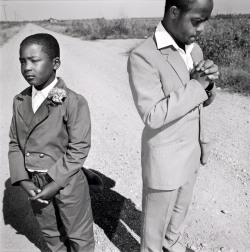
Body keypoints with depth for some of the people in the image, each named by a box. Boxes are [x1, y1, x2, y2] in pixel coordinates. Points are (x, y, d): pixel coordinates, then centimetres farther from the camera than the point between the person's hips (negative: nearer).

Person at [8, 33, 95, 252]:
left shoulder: (73, 102, -18)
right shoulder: (20, 101, -1)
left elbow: (79, 149, -18)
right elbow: (15, 143, 3)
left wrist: (55, 183, -19)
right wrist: (23, 179, -8)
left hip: (66, 183, -5)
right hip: (35, 183, 5)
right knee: (51, 234, 27)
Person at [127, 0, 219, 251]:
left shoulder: (194, 50, 2)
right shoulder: (143, 56, -23)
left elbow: (203, 100, 8)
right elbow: (152, 116, -28)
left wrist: (209, 82, -13)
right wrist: (196, 85, -25)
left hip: (191, 151, 8)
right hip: (164, 157, -7)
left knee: (180, 207, 29)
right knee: (156, 217, 17)